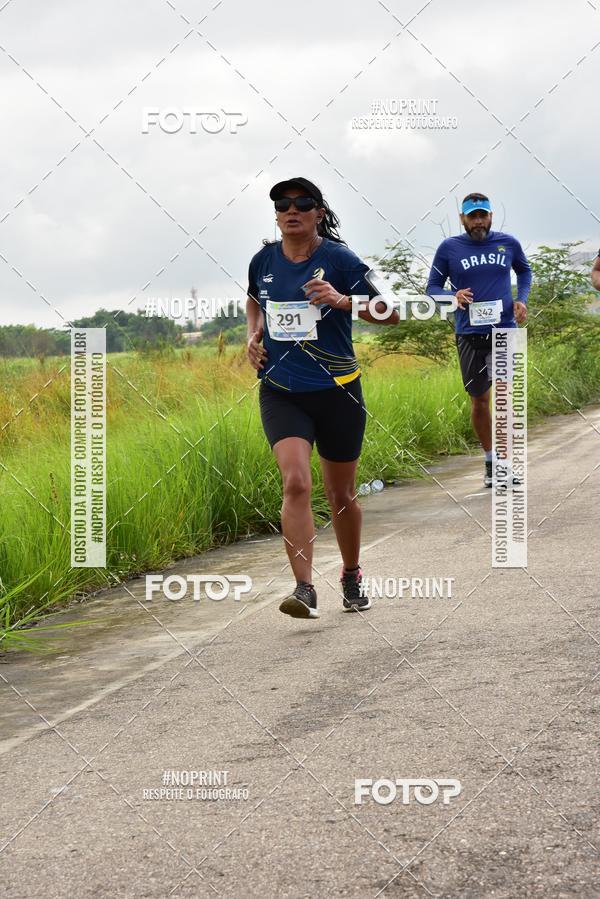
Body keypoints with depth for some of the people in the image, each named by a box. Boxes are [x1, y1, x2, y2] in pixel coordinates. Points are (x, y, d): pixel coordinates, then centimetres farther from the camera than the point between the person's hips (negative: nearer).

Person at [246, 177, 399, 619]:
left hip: (337, 391, -1)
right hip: (280, 392, 1)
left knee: (341, 494, 11)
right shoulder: (264, 260, 5)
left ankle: (352, 576, 36)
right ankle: (305, 590, -22)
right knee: (296, 483, -19)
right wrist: (255, 334, 8)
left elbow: (390, 313, -8)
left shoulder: (340, 259, -7)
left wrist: (343, 301, -23)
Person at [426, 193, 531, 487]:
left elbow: (524, 271, 23)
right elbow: (432, 288, 6)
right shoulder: (449, 248, -1)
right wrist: (454, 295, -15)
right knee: (479, 400, 9)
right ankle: (490, 460, 25)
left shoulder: (508, 243, 3)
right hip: (469, 335, 0)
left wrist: (522, 300, 5)